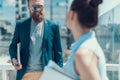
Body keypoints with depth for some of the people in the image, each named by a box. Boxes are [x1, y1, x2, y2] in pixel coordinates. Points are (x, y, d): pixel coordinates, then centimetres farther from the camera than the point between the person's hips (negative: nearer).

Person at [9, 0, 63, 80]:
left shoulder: (53, 26, 0)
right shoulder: (20, 25, 3)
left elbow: (58, 52, 3)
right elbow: (13, 45, 12)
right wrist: (14, 59, -7)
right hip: (25, 73, 1)